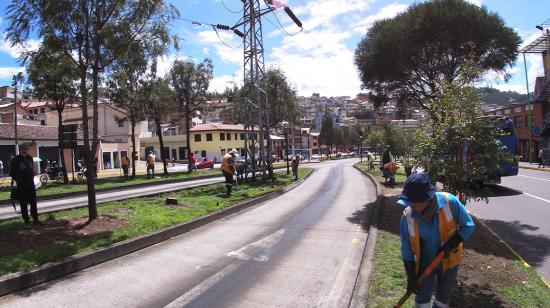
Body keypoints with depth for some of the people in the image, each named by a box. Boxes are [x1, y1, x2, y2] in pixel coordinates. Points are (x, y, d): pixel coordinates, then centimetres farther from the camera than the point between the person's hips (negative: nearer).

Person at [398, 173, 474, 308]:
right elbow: (406, 249, -12)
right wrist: (411, 277, -11)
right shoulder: (407, 217, -23)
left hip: (449, 261, 1)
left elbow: (468, 226, -12)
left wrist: (452, 243, -27)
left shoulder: (450, 202, -28)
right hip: (424, 264, -1)